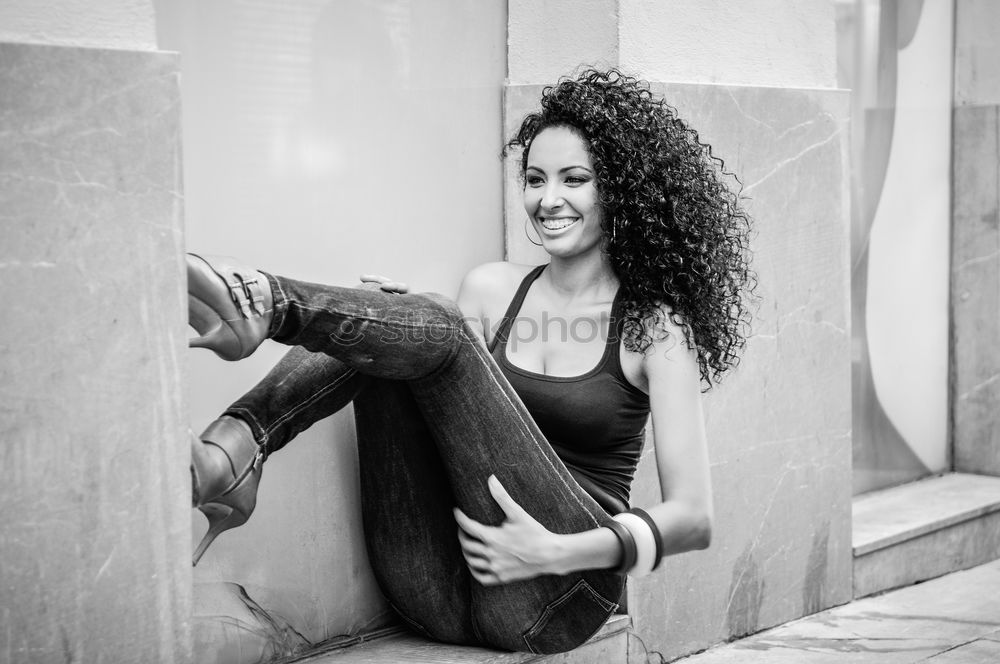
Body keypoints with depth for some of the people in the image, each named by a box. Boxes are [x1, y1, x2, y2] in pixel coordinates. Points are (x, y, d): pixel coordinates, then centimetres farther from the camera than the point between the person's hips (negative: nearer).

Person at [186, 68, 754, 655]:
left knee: (438, 328, -20)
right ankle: (231, 453, -35)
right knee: (375, 333, -15)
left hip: (555, 601, -4)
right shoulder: (493, 289, 15)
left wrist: (557, 552, -20)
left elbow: (694, 518, -5)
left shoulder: (653, 325, 2)